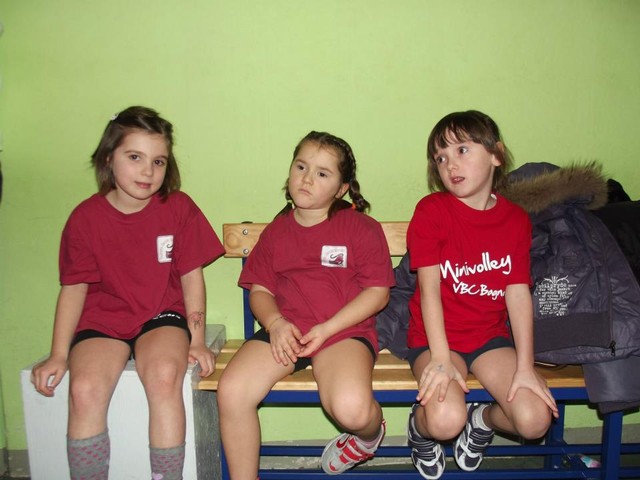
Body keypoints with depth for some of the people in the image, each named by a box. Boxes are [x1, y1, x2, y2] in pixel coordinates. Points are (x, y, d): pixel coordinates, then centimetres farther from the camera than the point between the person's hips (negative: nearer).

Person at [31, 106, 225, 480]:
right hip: (102, 321, 2)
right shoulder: (86, 217, -2)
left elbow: (192, 276, -1)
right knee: (85, 388, -25)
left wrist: (197, 341, -5)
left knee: (165, 374, -30)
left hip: (162, 316, -1)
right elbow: (74, 287, 3)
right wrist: (59, 355, -1)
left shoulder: (179, 208, -4)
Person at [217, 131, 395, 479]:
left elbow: (378, 291, -2)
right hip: (284, 330, 4)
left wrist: (326, 328, -12)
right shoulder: (276, 230, 14)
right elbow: (259, 290, 13)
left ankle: (370, 433, 12)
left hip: (345, 331, -3)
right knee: (231, 390, -20)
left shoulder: (362, 228, 2)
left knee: (351, 409, -29)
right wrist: (276, 323, -9)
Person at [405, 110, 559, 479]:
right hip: (436, 336, -3)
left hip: (490, 336, 4)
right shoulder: (432, 210, -9)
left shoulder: (517, 220, 2)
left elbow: (519, 293, -4)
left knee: (535, 419, -16)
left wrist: (525, 366, -11)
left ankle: (482, 420, 19)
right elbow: (430, 288, -14)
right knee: (445, 420, -28)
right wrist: (440, 359, -21)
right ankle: (420, 425, 10)